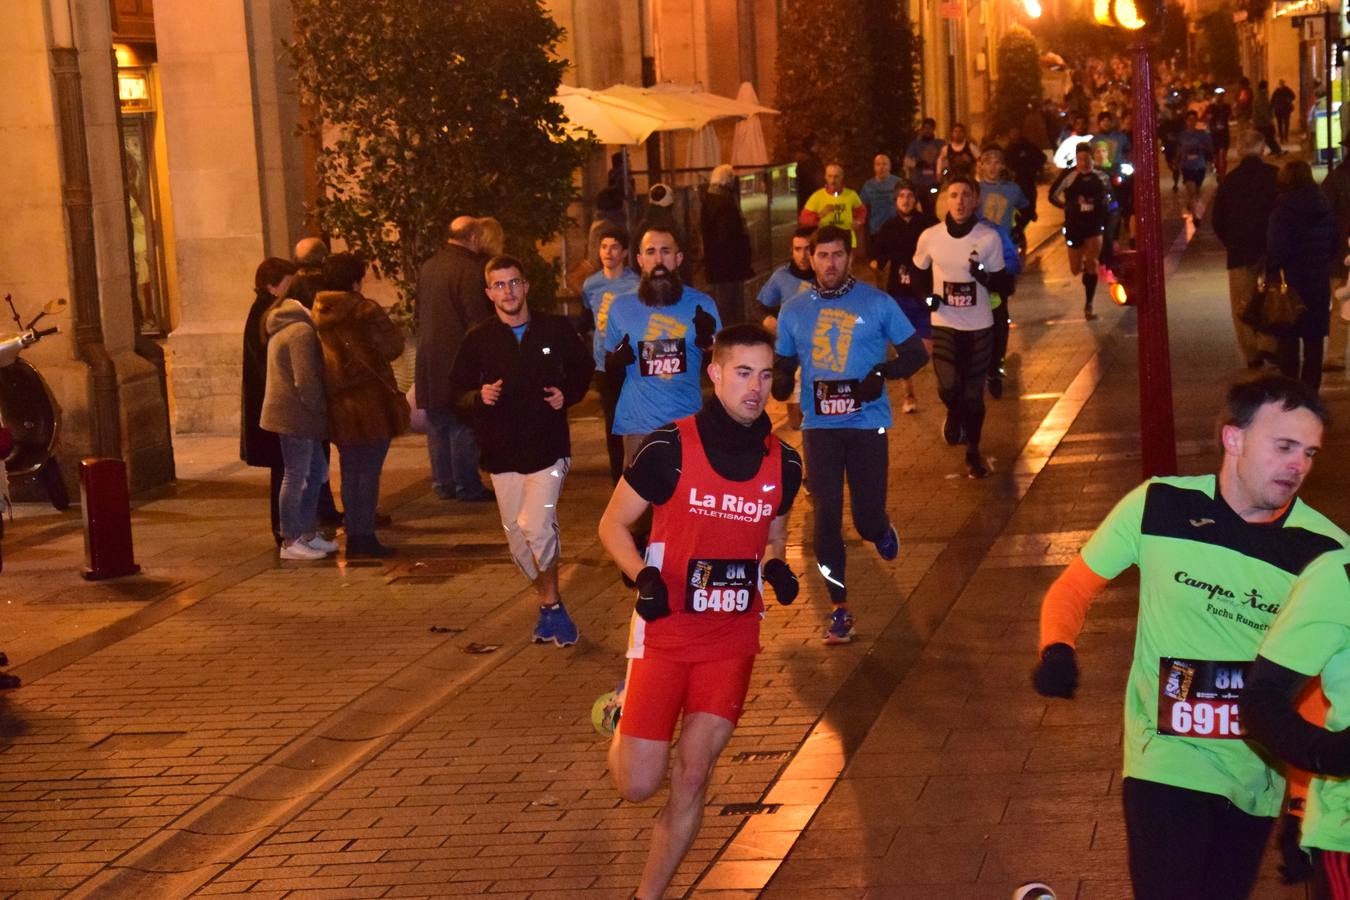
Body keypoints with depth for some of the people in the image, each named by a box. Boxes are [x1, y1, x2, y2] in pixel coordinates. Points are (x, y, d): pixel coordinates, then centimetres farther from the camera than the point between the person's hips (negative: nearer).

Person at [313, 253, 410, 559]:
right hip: (370, 400, -6)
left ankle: (354, 537, 17)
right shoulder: (365, 310, -12)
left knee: (350, 471, 14)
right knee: (369, 470, -1)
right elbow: (393, 347, -11)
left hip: (338, 404, 6)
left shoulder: (318, 313, 4)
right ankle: (365, 538, -2)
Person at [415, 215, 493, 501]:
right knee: (463, 424, -2)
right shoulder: (470, 270, -15)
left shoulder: (428, 267, 11)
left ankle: (443, 483, 19)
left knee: (437, 424, 13)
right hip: (459, 358, -8)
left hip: (429, 358, 8)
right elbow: (478, 320, -18)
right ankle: (466, 486, 2)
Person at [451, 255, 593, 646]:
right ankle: (549, 603, 27)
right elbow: (458, 390, 7)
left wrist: (568, 394, -5)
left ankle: (550, 604, 0)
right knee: (517, 536, 8)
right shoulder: (478, 339, 2)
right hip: (502, 451, 3)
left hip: (548, 446, -3)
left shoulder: (556, 330, 0)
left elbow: (584, 370, 13)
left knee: (537, 526, -18)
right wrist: (479, 396, -14)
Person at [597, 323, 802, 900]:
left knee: (693, 775, -2)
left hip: (733, 637, 3)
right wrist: (643, 577, -20)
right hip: (665, 632, -3)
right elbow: (613, 524, -3)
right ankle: (621, 723, 34)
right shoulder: (670, 448, -13)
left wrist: (776, 567, -6)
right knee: (638, 785, -1)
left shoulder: (783, 463, 0)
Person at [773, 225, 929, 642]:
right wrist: (779, 381, -10)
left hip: (867, 423, -1)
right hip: (819, 425, 2)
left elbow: (916, 352, 3)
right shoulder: (794, 311, 6)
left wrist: (883, 373, -16)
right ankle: (840, 609, 8)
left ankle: (881, 530, 38)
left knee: (868, 519, -1)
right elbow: (783, 364, 14)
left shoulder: (876, 303, 0)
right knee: (827, 518, -2)